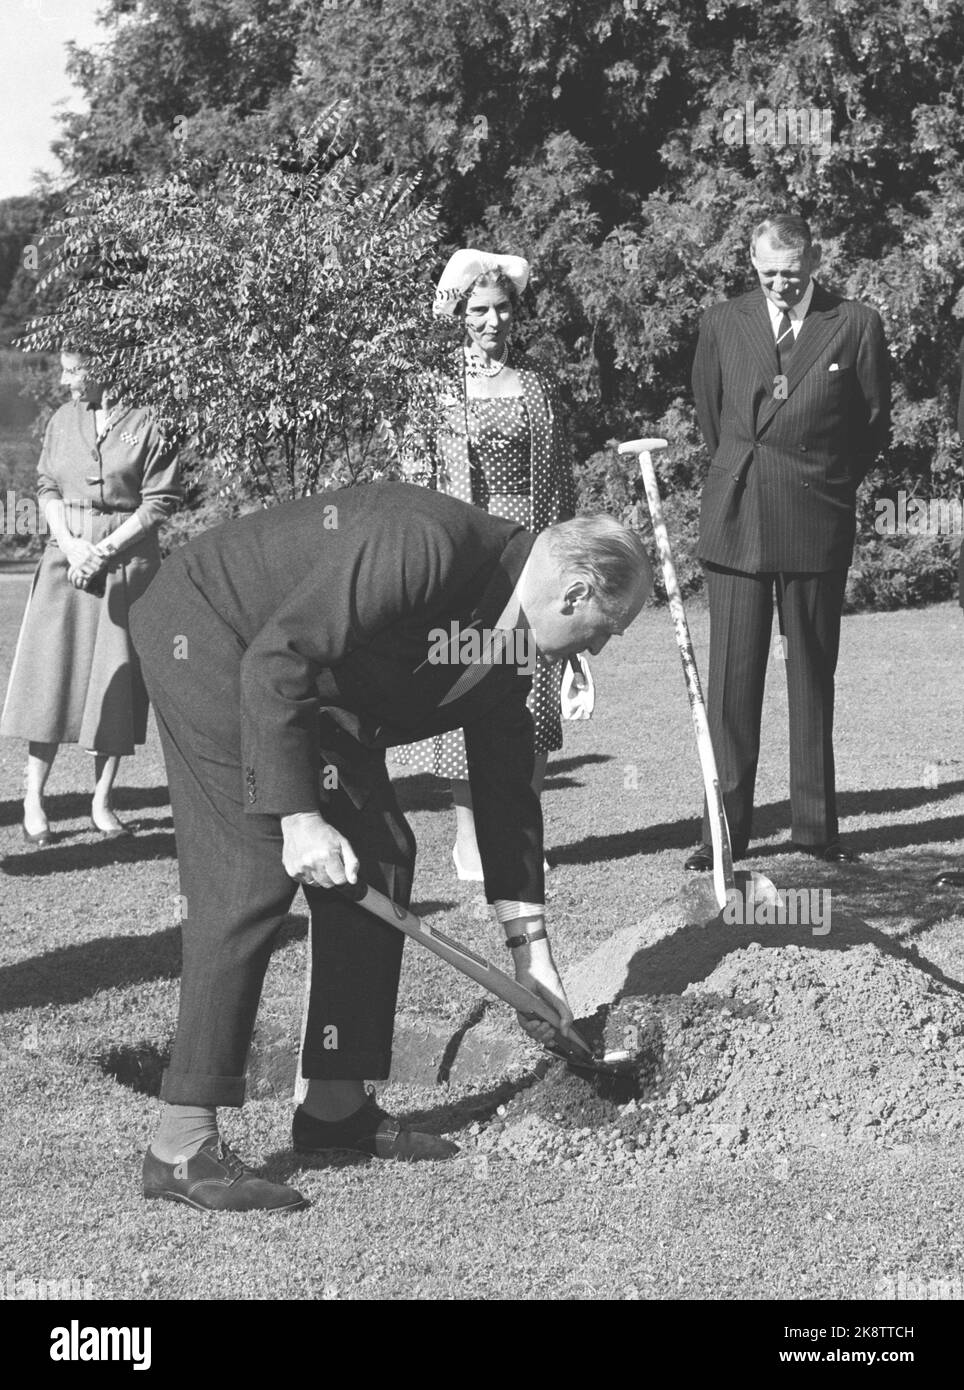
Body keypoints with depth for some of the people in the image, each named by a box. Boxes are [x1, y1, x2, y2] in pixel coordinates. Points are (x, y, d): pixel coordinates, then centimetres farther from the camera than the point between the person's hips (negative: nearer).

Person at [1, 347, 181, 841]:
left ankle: (102, 803, 11)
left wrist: (103, 551, -12)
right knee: (51, 675, -1)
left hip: (126, 559, -3)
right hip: (66, 557, 3)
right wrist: (69, 543, -8)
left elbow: (159, 501, -7)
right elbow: (46, 486, 9)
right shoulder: (62, 419, 7)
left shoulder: (145, 423, -6)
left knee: (116, 681, 1)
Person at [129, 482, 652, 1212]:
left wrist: (530, 948, 10)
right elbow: (275, 660, -31)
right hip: (210, 637, -10)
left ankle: (337, 1105, 14)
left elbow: (505, 782, 9)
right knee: (254, 872, -17)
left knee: (381, 853, 5)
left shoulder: (506, 634, -1)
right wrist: (298, 816, -30)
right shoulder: (425, 545, -30)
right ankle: (182, 1149, -14)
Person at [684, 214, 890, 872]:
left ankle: (816, 824, 13)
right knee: (732, 679, -1)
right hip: (735, 522, 1)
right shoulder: (722, 324, 7)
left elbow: (875, 421, 10)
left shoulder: (856, 324, 1)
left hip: (817, 523, -1)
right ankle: (725, 830, 4)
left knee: (814, 675, 6)